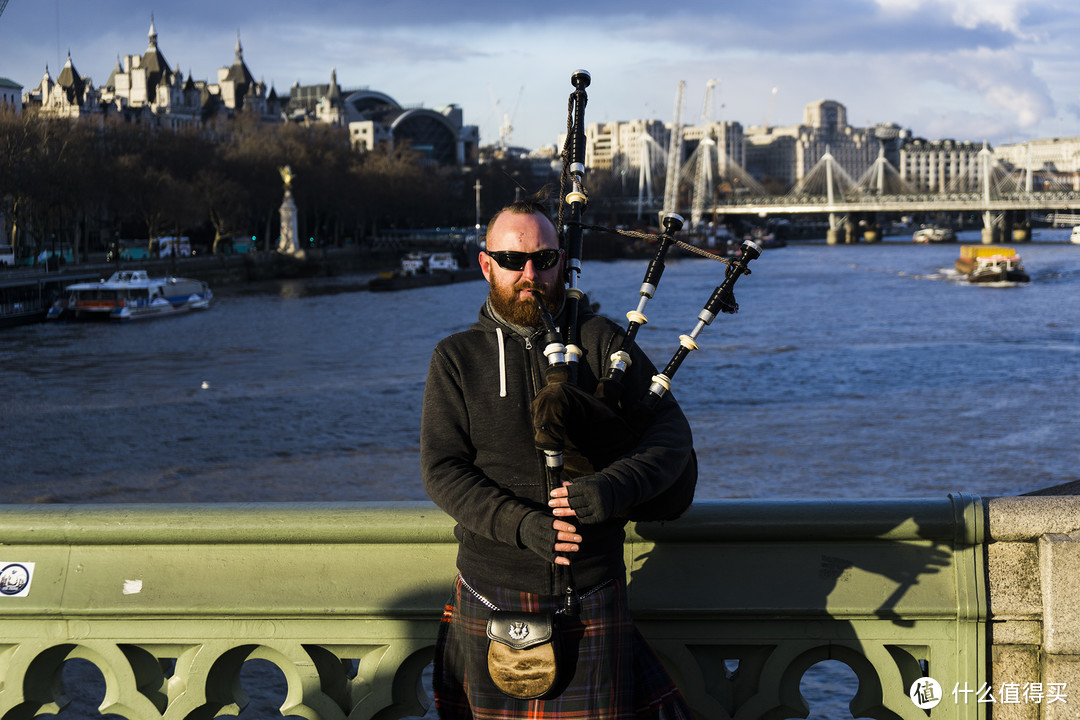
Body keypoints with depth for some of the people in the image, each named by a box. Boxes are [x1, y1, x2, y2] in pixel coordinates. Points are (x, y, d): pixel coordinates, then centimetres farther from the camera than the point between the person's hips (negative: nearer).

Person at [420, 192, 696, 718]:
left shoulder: (599, 340, 4)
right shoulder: (456, 358, 4)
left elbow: (672, 435, -2)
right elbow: (442, 472, -4)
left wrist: (611, 489, -21)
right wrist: (523, 525, -20)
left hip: (593, 596, 0)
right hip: (494, 596, 0)